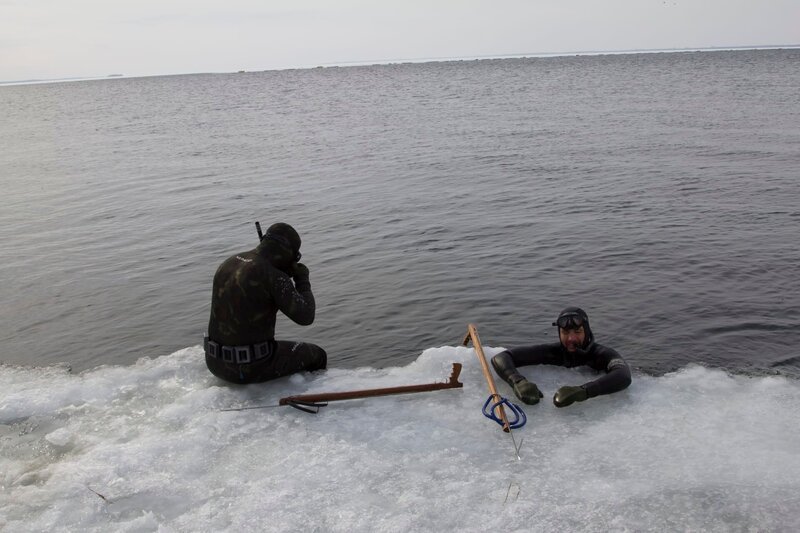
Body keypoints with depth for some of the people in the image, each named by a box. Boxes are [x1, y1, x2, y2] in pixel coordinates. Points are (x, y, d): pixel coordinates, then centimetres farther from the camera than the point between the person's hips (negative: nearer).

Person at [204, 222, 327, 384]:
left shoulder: (227, 263, 4)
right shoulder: (275, 277, -19)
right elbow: (306, 317, -15)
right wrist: (303, 280, 0)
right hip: (252, 368, -7)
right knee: (317, 356, 15)